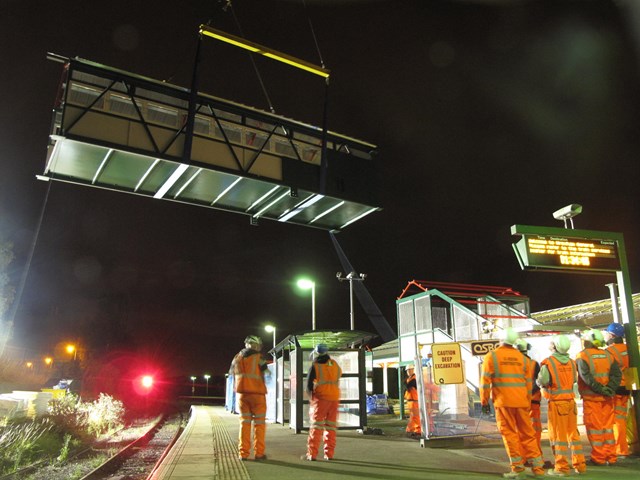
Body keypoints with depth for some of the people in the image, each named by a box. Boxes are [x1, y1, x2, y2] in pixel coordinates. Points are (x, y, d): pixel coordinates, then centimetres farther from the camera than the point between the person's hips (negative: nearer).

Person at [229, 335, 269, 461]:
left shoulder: (237, 357, 7)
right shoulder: (258, 357, -8)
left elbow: (232, 372, 20)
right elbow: (266, 373, -8)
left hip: (241, 393, 4)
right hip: (257, 393, -4)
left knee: (244, 423, 11)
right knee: (259, 423, 4)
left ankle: (243, 453, 9)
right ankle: (259, 453, 3)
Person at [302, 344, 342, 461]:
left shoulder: (315, 366, -6)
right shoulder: (335, 365, 6)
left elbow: (309, 384, -3)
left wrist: (311, 396, 14)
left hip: (321, 397, -4)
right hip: (334, 398, 4)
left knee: (316, 425, -1)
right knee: (331, 426, 10)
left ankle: (312, 454, -4)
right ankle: (329, 453, 11)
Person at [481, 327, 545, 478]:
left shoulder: (491, 356, -2)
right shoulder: (523, 358, 9)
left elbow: (485, 380, -7)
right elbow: (529, 383, 11)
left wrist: (484, 401, 0)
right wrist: (528, 403, 19)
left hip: (503, 402, -4)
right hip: (521, 402, 4)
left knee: (509, 433, 4)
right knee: (527, 433, 13)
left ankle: (517, 466, 3)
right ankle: (537, 465, 16)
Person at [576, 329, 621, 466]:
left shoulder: (582, 356, -9)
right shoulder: (608, 355, 6)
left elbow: (586, 377, -20)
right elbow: (617, 374, -4)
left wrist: (600, 389, -16)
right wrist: (609, 389, -11)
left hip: (591, 397, -5)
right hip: (607, 397, 5)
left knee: (594, 426, 2)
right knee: (607, 426, 13)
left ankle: (598, 458, 6)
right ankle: (611, 457, 19)